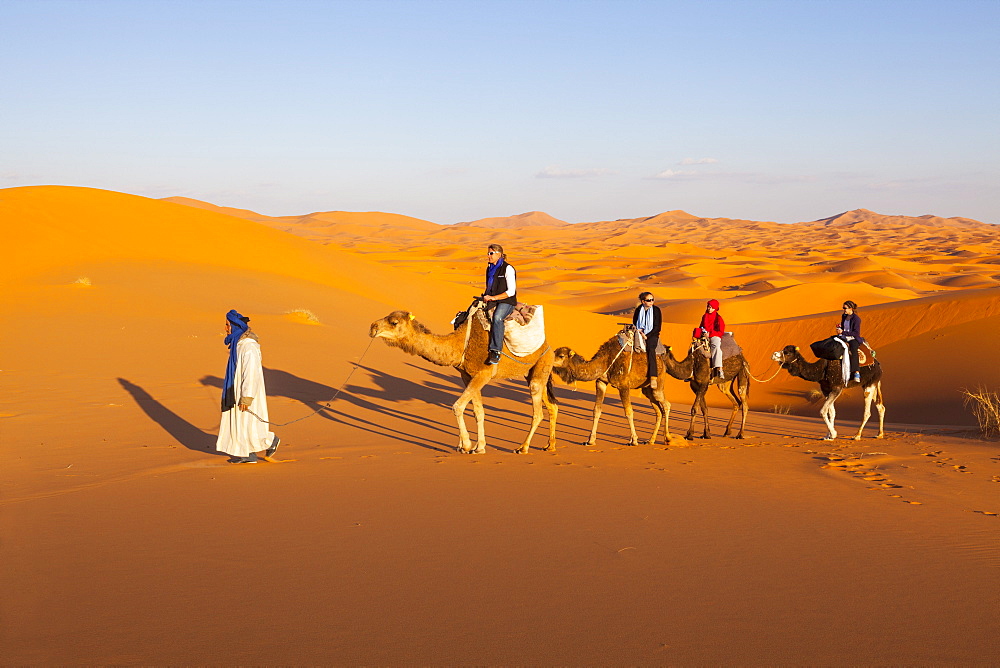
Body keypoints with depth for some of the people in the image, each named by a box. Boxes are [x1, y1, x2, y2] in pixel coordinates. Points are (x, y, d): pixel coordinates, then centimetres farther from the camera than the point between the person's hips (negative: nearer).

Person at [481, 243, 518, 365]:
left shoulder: (508, 269, -7)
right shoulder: (489, 268, 16)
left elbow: (511, 291, -12)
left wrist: (494, 297, -16)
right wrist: (486, 296, 5)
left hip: (506, 301, -8)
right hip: (491, 301, 8)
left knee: (497, 318, -38)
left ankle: (496, 351, -41)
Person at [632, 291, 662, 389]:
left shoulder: (656, 310, 0)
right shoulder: (638, 310, 7)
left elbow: (657, 327, -3)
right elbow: (634, 324, 15)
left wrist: (647, 336, -11)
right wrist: (639, 331, -6)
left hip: (652, 335, -3)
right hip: (640, 334, 3)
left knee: (650, 348, -33)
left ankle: (653, 377, -42)